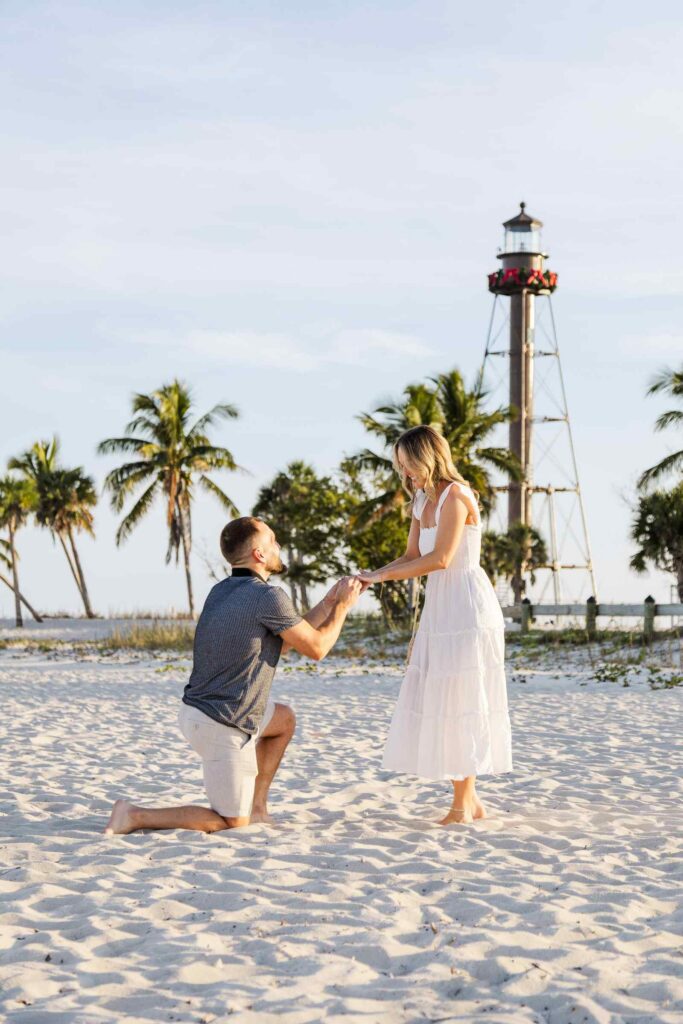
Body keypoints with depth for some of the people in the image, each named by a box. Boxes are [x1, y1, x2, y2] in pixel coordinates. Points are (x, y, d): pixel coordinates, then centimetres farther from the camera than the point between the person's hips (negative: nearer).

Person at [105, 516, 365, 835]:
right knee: (232, 822, 6)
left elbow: (281, 641, 18)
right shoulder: (269, 597, -17)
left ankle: (257, 808, 27)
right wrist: (342, 607, 10)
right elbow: (316, 648, -5)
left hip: (195, 710, 9)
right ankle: (135, 816, -2)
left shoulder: (221, 591, 10)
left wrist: (328, 603, 19)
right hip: (222, 728, -9)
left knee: (284, 719, 29)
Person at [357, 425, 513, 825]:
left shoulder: (455, 495, -13)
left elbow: (440, 558, -20)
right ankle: (470, 799, 14)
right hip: (439, 607, 9)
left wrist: (384, 576, -17)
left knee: (462, 700, -6)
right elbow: (412, 556, 13)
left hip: (466, 604, -9)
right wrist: (373, 575, -3)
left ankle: (463, 801, 0)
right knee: (438, 701, 8)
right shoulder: (423, 502, 15)